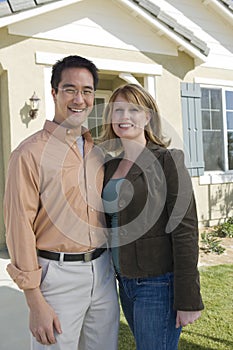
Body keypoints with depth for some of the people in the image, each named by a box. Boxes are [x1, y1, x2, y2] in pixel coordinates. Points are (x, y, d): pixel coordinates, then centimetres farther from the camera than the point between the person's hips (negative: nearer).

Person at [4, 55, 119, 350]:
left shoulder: (97, 151, 9)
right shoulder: (30, 153, -11)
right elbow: (20, 227, -13)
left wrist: (114, 263, 12)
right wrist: (35, 301, -13)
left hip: (102, 270, 6)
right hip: (58, 274, -6)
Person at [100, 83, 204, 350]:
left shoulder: (167, 161, -11)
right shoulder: (110, 165, 9)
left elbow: (184, 230, -15)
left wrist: (188, 299, -16)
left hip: (158, 284, -6)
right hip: (125, 282, 7)